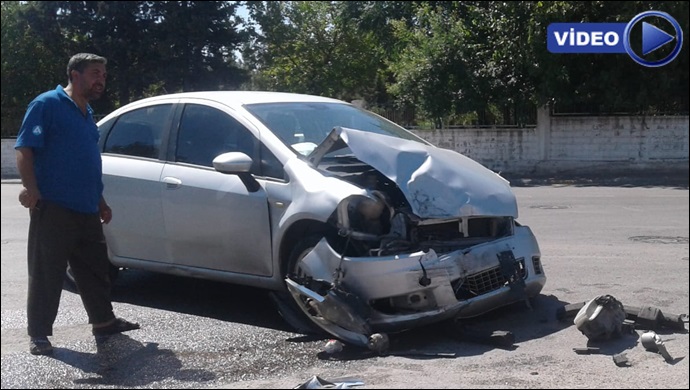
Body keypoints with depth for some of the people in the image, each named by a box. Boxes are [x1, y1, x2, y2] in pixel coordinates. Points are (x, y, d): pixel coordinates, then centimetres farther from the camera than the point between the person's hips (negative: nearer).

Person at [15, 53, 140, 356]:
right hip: (53, 208, -8)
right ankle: (38, 334, 7)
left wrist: (100, 202, 26)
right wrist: (30, 188, -26)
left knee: (95, 269, 15)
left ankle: (104, 321, 27)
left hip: (86, 210, 8)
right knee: (46, 273, -1)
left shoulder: (87, 114, 19)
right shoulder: (47, 104, -6)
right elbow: (24, 149, -13)